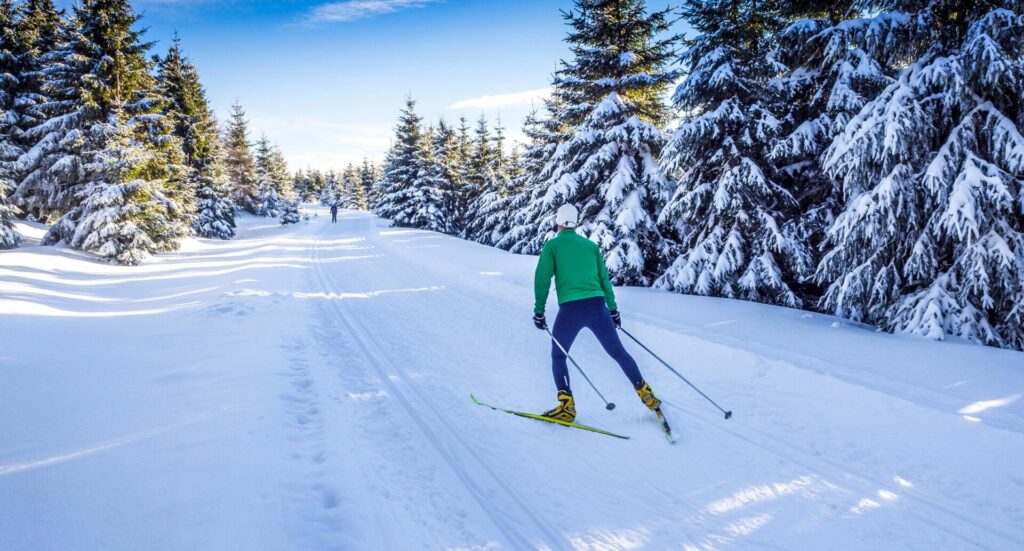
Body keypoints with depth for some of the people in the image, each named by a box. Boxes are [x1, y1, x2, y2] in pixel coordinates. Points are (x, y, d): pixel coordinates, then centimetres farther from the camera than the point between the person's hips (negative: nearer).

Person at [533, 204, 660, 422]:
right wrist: (612, 308, 22)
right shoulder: (591, 245, 16)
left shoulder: (551, 246, 6)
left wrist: (539, 311, 4)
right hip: (597, 305, 3)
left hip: (570, 309, -3)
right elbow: (604, 278, 16)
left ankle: (566, 406, 3)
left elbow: (542, 279, -1)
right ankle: (646, 395, 17)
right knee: (618, 352, 16)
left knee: (558, 355, 14)